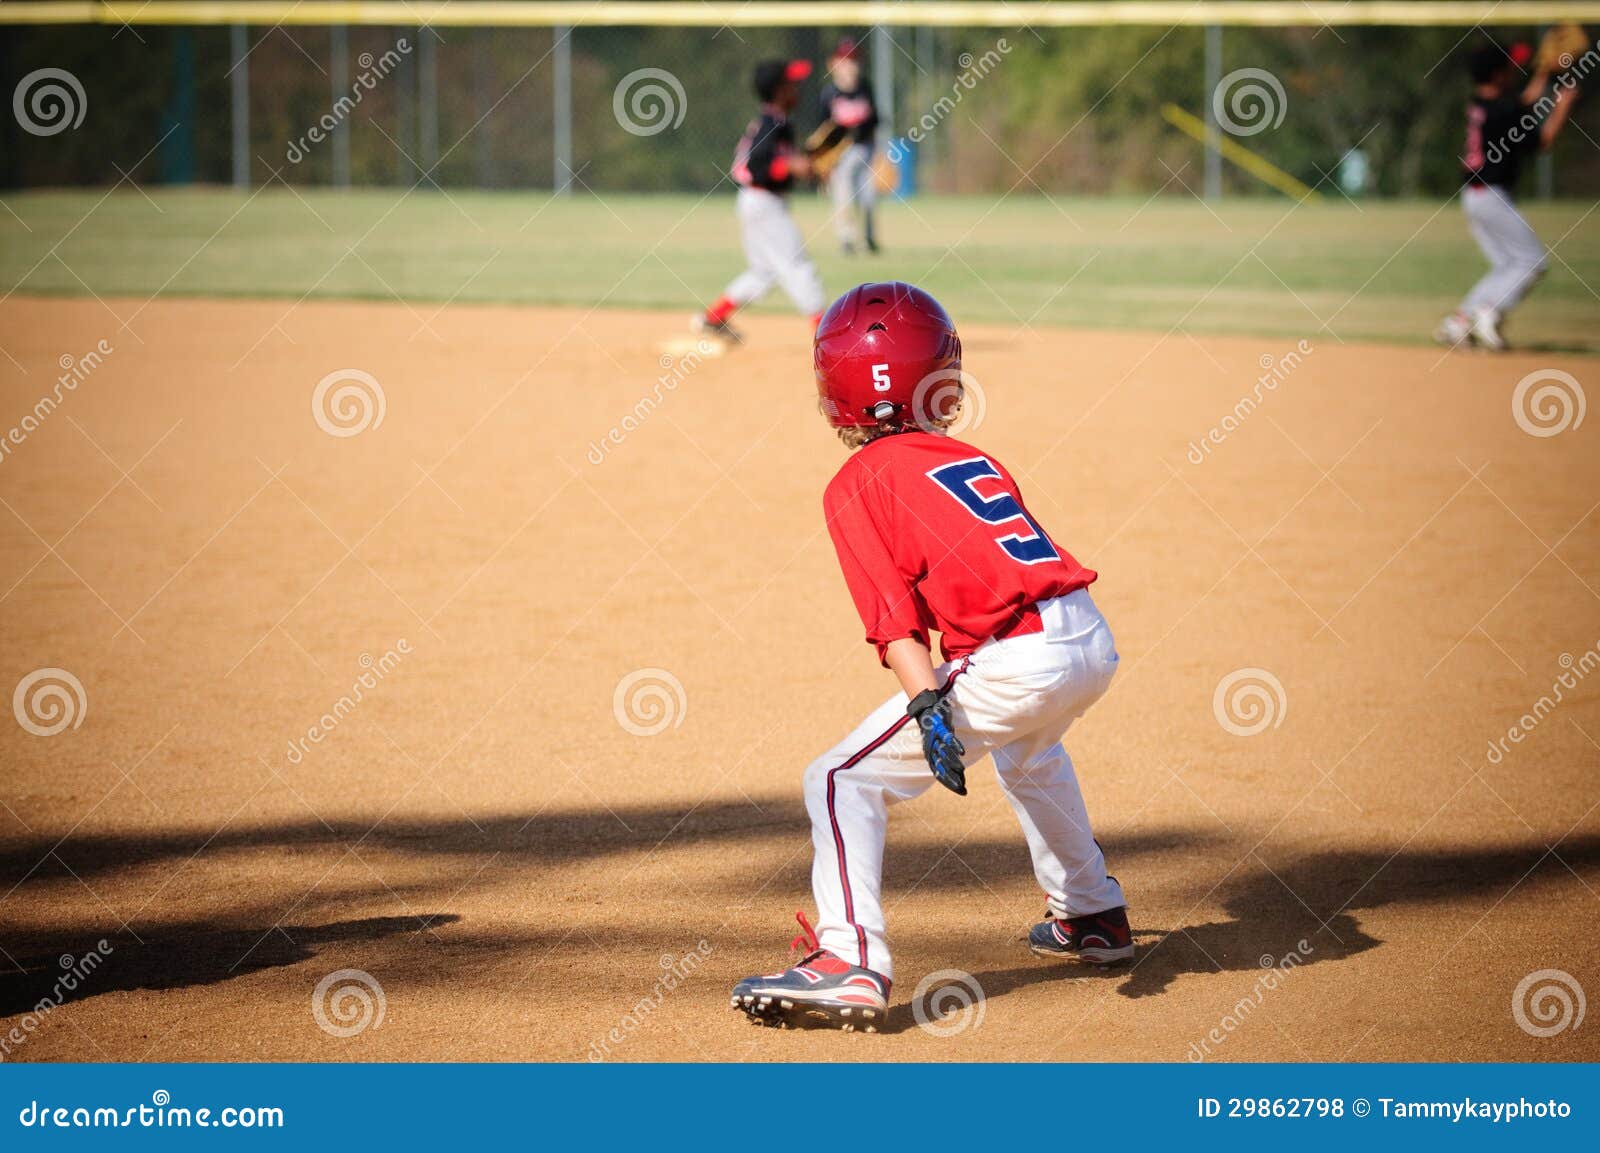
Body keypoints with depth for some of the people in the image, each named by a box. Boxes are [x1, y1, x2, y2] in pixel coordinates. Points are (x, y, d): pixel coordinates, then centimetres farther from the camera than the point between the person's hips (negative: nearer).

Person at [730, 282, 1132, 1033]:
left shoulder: (858, 484, 2)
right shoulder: (974, 460, 22)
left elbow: (894, 616, -9)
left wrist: (930, 707, -18)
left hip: (1018, 661, -7)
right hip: (1094, 640, 7)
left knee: (842, 781, -2)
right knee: (1026, 748, 40)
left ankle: (851, 964, -16)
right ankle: (1092, 915, 49)